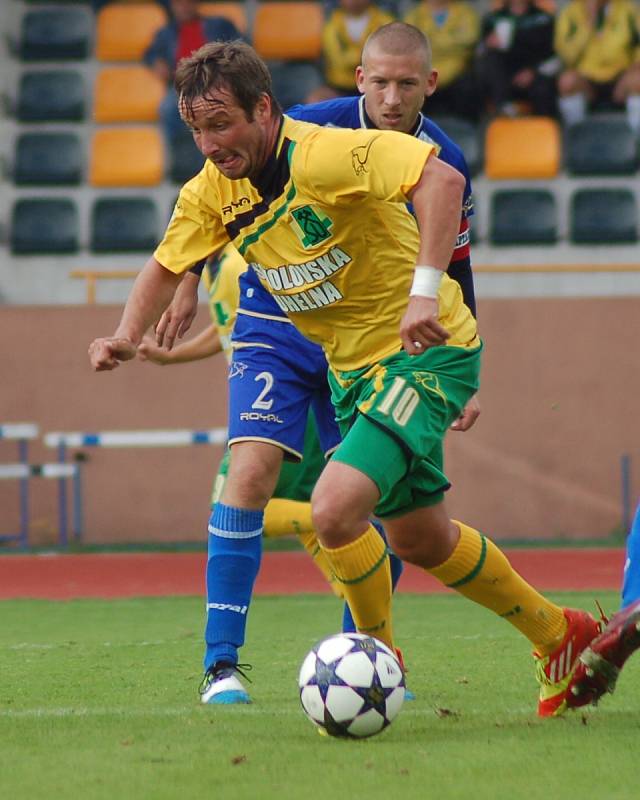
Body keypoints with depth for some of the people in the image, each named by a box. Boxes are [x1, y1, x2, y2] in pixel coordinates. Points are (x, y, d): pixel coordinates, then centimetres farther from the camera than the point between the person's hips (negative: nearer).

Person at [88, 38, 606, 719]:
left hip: (426, 353, -9)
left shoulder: (325, 154, -25)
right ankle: (556, 634, 39)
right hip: (354, 368, 9)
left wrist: (425, 290, -42)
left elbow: (442, 178, -36)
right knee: (417, 539, 18)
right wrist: (127, 336, -5)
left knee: (334, 509, -24)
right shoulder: (212, 191, -2)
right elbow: (166, 267, 13)